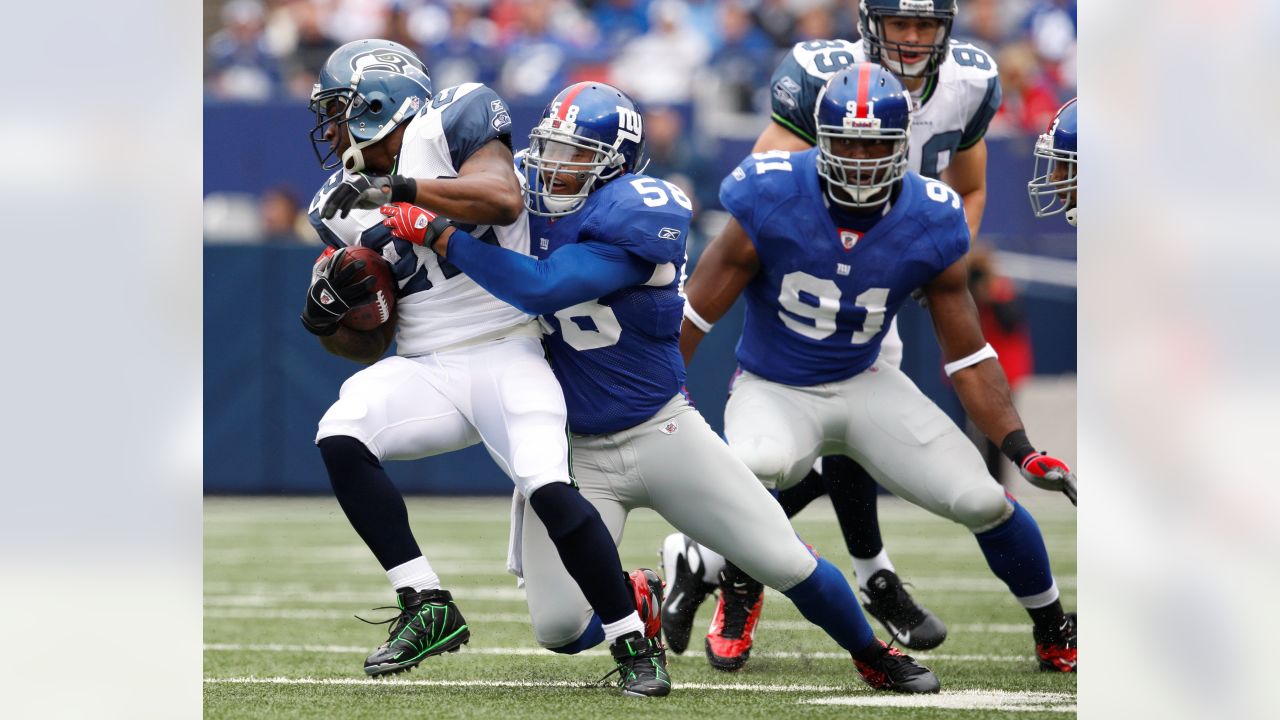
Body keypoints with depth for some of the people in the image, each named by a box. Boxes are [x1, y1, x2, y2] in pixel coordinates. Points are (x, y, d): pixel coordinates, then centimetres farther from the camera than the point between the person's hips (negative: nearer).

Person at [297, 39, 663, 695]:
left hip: (507, 358, -5)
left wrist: (398, 189, -25)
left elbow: (503, 198, -22)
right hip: (427, 370, 5)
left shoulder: (449, 127, -1)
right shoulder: (346, 207, 14)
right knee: (339, 436, -23)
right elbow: (370, 344, 17)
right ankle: (427, 607, -19)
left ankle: (633, 641, -10)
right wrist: (326, 319, -4)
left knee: (548, 489, -26)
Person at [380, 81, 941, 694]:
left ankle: (871, 654, 28)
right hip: (577, 452, 4)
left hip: (662, 432, -4)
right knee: (559, 627, -9)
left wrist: (440, 236, -32)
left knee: (789, 565, -1)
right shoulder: (531, 201, -1)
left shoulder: (632, 218, -21)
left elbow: (542, 288, -32)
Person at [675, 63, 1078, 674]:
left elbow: (967, 357, -3)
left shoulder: (930, 227, -11)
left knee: (982, 499, -9)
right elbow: (694, 315, -8)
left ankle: (1055, 634, 17)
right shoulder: (771, 206, -19)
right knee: (758, 466, -40)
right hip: (774, 389, -3)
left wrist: (1020, 450, -12)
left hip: (865, 387, 3)